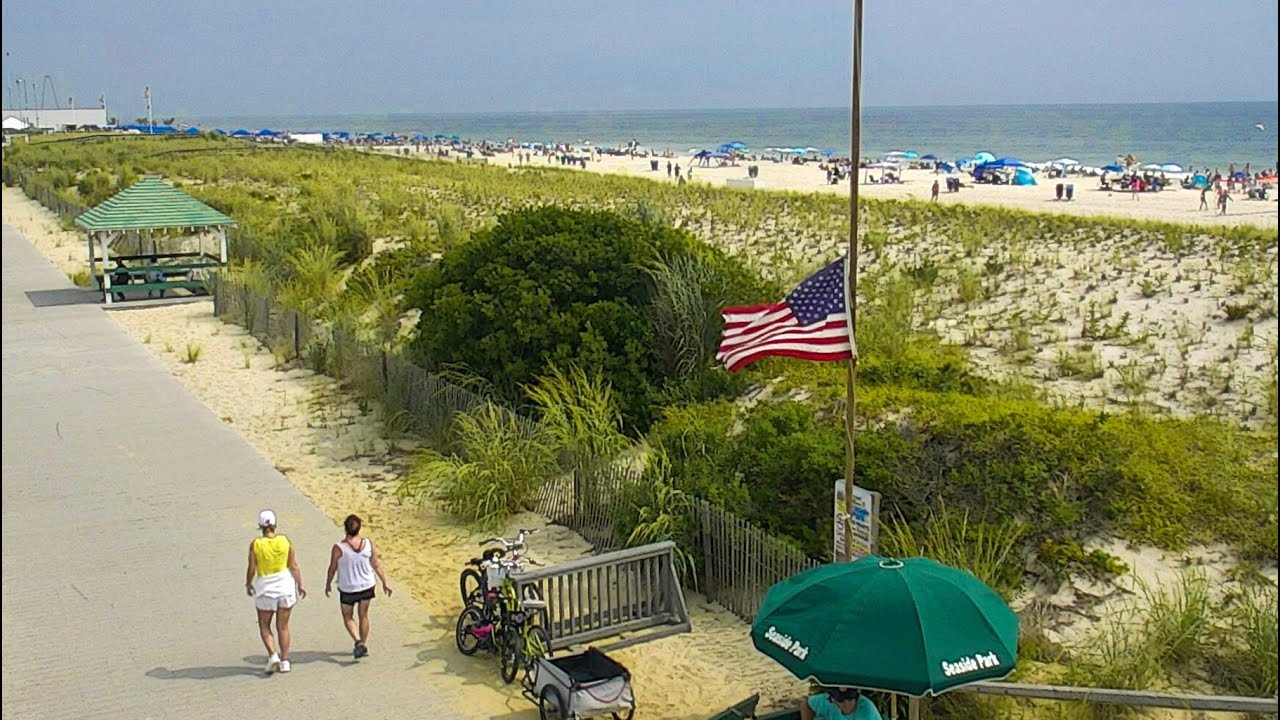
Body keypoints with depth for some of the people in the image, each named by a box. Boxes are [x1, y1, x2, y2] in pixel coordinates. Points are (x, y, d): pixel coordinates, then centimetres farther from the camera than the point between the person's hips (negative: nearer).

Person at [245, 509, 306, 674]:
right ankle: (284, 661, 13)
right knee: (283, 626, 12)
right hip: (286, 586, 2)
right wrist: (300, 585, 8)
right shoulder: (285, 541, -5)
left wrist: (248, 584, 11)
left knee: (264, 625, 15)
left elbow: (251, 569, -7)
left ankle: (272, 655, -2)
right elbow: (294, 566, -3)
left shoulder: (255, 544, -10)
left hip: (265, 587, -2)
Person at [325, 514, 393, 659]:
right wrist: (384, 582, 9)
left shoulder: (339, 548, -21)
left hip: (347, 589, -3)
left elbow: (332, 568, -8)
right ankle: (364, 645, 27)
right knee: (364, 615, 20)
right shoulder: (368, 543, -12)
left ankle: (358, 641, -4)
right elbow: (376, 565, -3)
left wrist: (328, 584, 10)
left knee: (348, 617, 16)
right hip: (367, 586, 3)